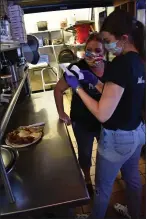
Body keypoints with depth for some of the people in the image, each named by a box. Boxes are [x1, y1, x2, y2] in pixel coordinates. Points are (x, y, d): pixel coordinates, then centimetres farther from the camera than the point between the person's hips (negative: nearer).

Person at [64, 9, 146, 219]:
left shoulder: (120, 64, -27)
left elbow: (103, 114, -28)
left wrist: (78, 86, -19)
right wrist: (96, 81, 4)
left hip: (117, 138, -9)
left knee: (103, 187, 16)